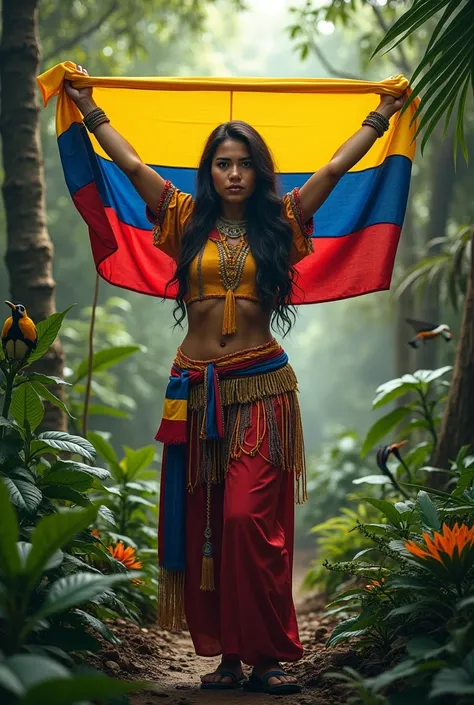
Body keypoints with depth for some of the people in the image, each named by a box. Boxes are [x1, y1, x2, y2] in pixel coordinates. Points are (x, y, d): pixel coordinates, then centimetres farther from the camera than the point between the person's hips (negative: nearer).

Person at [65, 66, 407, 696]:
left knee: (251, 519, -12)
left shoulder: (279, 224, 6)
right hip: (196, 389, 2)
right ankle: (225, 654, 10)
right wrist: (89, 109, 13)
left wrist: (382, 116, 11)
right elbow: (132, 165, 10)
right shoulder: (188, 221, 9)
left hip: (260, 388, -2)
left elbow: (335, 168, 7)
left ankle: (265, 656, -6)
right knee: (202, 525, 3)